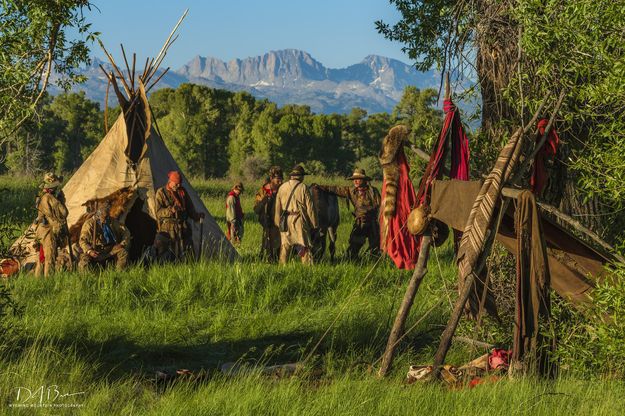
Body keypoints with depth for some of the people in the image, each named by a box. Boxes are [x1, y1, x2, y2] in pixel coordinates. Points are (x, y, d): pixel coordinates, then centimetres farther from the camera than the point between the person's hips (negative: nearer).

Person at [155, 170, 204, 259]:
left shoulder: (183, 192, 13)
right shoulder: (161, 193, 0)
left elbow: (190, 209, 17)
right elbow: (158, 212, -8)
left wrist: (197, 215, -2)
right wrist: (170, 210, -25)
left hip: (183, 228, 4)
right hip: (168, 229, -4)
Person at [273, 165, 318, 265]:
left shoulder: (282, 187, 7)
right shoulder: (303, 188, -7)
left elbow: (278, 206, 11)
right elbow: (310, 207, -6)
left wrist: (277, 222, 19)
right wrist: (314, 224, 0)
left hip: (285, 222, 4)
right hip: (299, 220, -4)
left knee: (284, 246, 11)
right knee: (305, 247, -2)